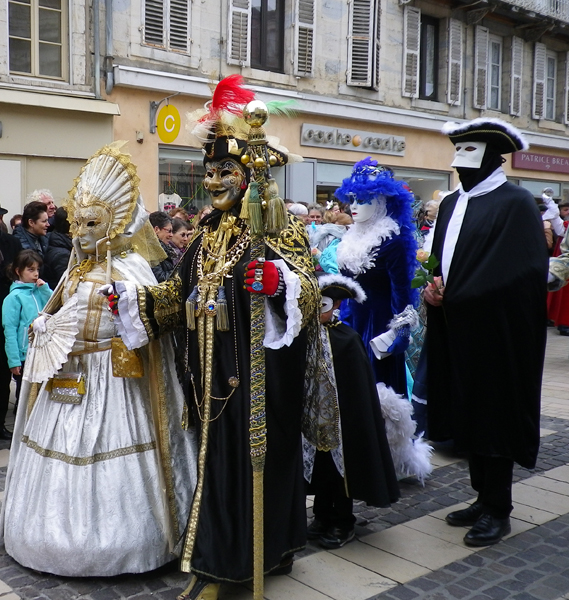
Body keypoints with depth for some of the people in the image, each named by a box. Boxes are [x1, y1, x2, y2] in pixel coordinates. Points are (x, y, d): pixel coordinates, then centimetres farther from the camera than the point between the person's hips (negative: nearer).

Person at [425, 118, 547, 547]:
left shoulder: (516, 204, -10)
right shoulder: (451, 204, 13)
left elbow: (519, 274, -17)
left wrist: (452, 298, -15)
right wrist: (437, 288, -5)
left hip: (495, 333, -7)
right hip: (458, 329, 7)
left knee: (493, 415, 1)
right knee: (468, 415, 12)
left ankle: (498, 511, 14)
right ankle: (484, 498, 26)